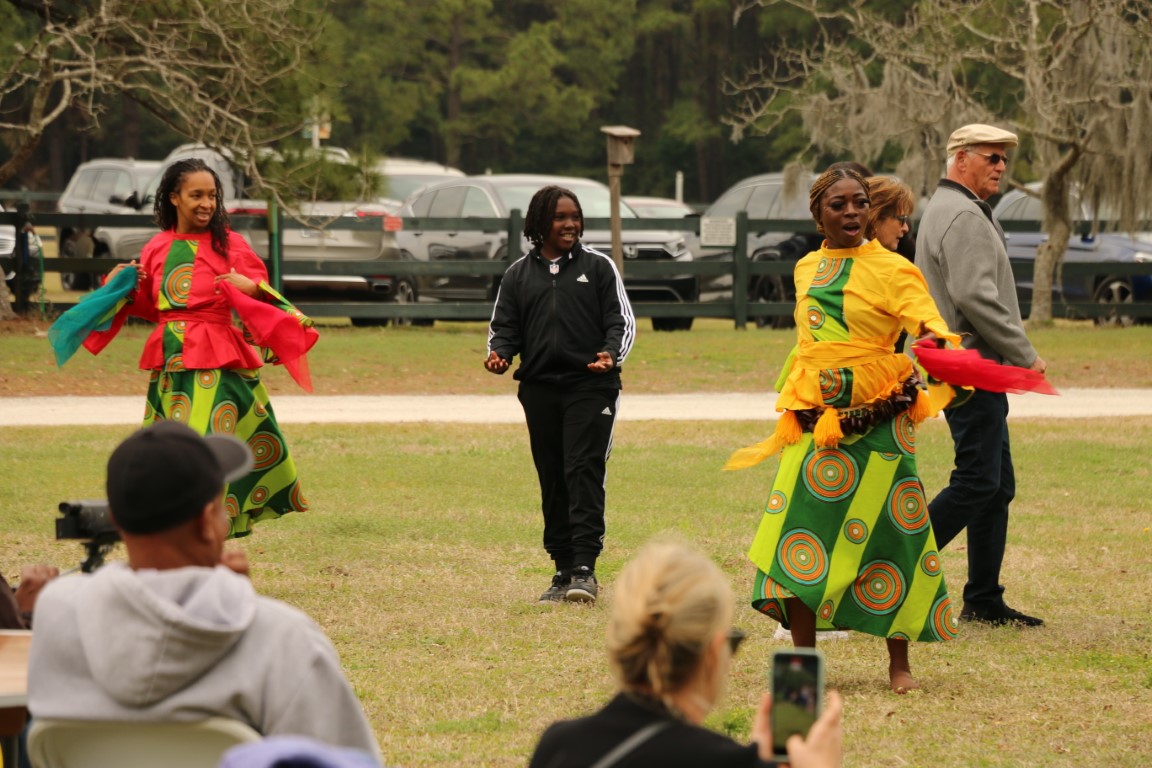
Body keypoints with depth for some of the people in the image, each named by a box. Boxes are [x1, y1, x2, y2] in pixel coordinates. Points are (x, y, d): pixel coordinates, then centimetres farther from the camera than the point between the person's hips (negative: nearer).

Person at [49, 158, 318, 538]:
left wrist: (251, 288, -22)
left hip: (217, 362, -4)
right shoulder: (157, 249, 10)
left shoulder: (229, 244, 0)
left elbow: (262, 295, -1)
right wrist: (122, 288, 4)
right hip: (171, 360, 4)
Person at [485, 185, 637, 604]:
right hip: (539, 389, 4)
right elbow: (504, 326, 13)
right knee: (552, 480, 6)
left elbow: (622, 320, 4)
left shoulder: (598, 267, 6)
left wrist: (611, 354, -16)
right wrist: (499, 354, -9)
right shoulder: (518, 274, 13)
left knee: (583, 472, -13)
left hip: (590, 385, -3)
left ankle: (585, 566, -17)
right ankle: (563, 570, 11)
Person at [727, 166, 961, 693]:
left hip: (877, 426, -4)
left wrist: (935, 337, -42)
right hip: (813, 425, 4)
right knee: (798, 536, -5)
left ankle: (899, 663, 11)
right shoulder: (806, 270, 13)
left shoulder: (890, 270, -3)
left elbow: (927, 318, -20)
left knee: (889, 538, -2)